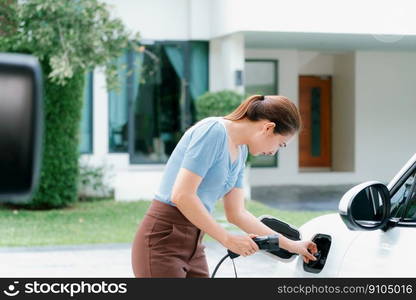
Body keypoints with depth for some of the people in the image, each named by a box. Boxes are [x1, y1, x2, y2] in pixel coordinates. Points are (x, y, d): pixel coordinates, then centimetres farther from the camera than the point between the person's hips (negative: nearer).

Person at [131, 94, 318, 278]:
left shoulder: (240, 152, 12)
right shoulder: (213, 131, -16)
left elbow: (236, 213, 18)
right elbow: (181, 196, -23)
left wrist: (291, 245, 17)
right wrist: (227, 239, -17)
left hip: (193, 247, 9)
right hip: (162, 242, -9)